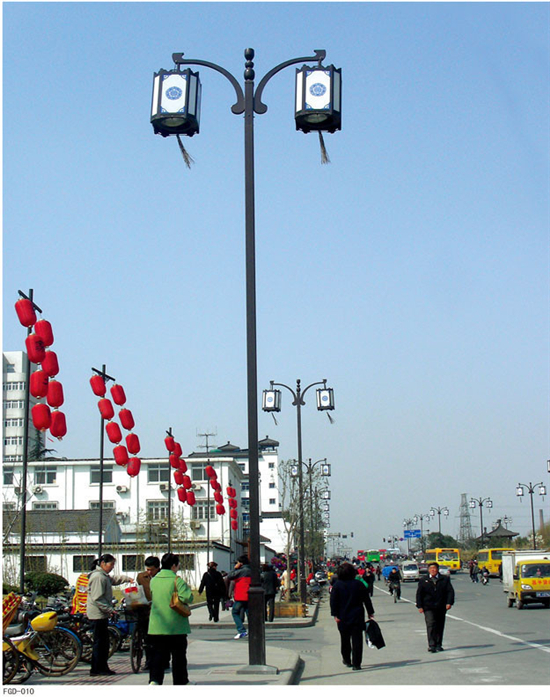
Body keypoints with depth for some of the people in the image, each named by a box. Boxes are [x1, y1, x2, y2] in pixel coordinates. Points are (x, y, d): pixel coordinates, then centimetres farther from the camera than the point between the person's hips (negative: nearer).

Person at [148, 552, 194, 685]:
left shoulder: (153, 580, 6)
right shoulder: (177, 580, -13)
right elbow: (188, 597, -22)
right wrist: (186, 588, -2)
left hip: (156, 626, 4)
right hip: (176, 627, -4)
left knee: (158, 655, 5)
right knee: (179, 656, 11)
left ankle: (154, 680, -13)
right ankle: (180, 682, 20)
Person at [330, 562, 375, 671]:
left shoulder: (337, 585, -4)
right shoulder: (359, 584, -2)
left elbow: (333, 601, -6)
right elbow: (367, 600, 3)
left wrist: (335, 615, -3)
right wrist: (370, 613, 10)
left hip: (343, 618, 0)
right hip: (357, 617, 0)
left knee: (345, 640, 17)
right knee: (357, 640, 0)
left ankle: (347, 660, 29)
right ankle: (356, 664, -5)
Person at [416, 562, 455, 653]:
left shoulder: (445, 579, 9)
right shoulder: (423, 580, 8)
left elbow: (450, 591, 4)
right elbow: (419, 594, 8)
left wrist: (449, 603, -10)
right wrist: (420, 606, -1)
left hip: (441, 607, 2)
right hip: (428, 608, -2)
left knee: (440, 626, 7)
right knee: (431, 624, -14)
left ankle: (438, 645, 19)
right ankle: (431, 645, -15)